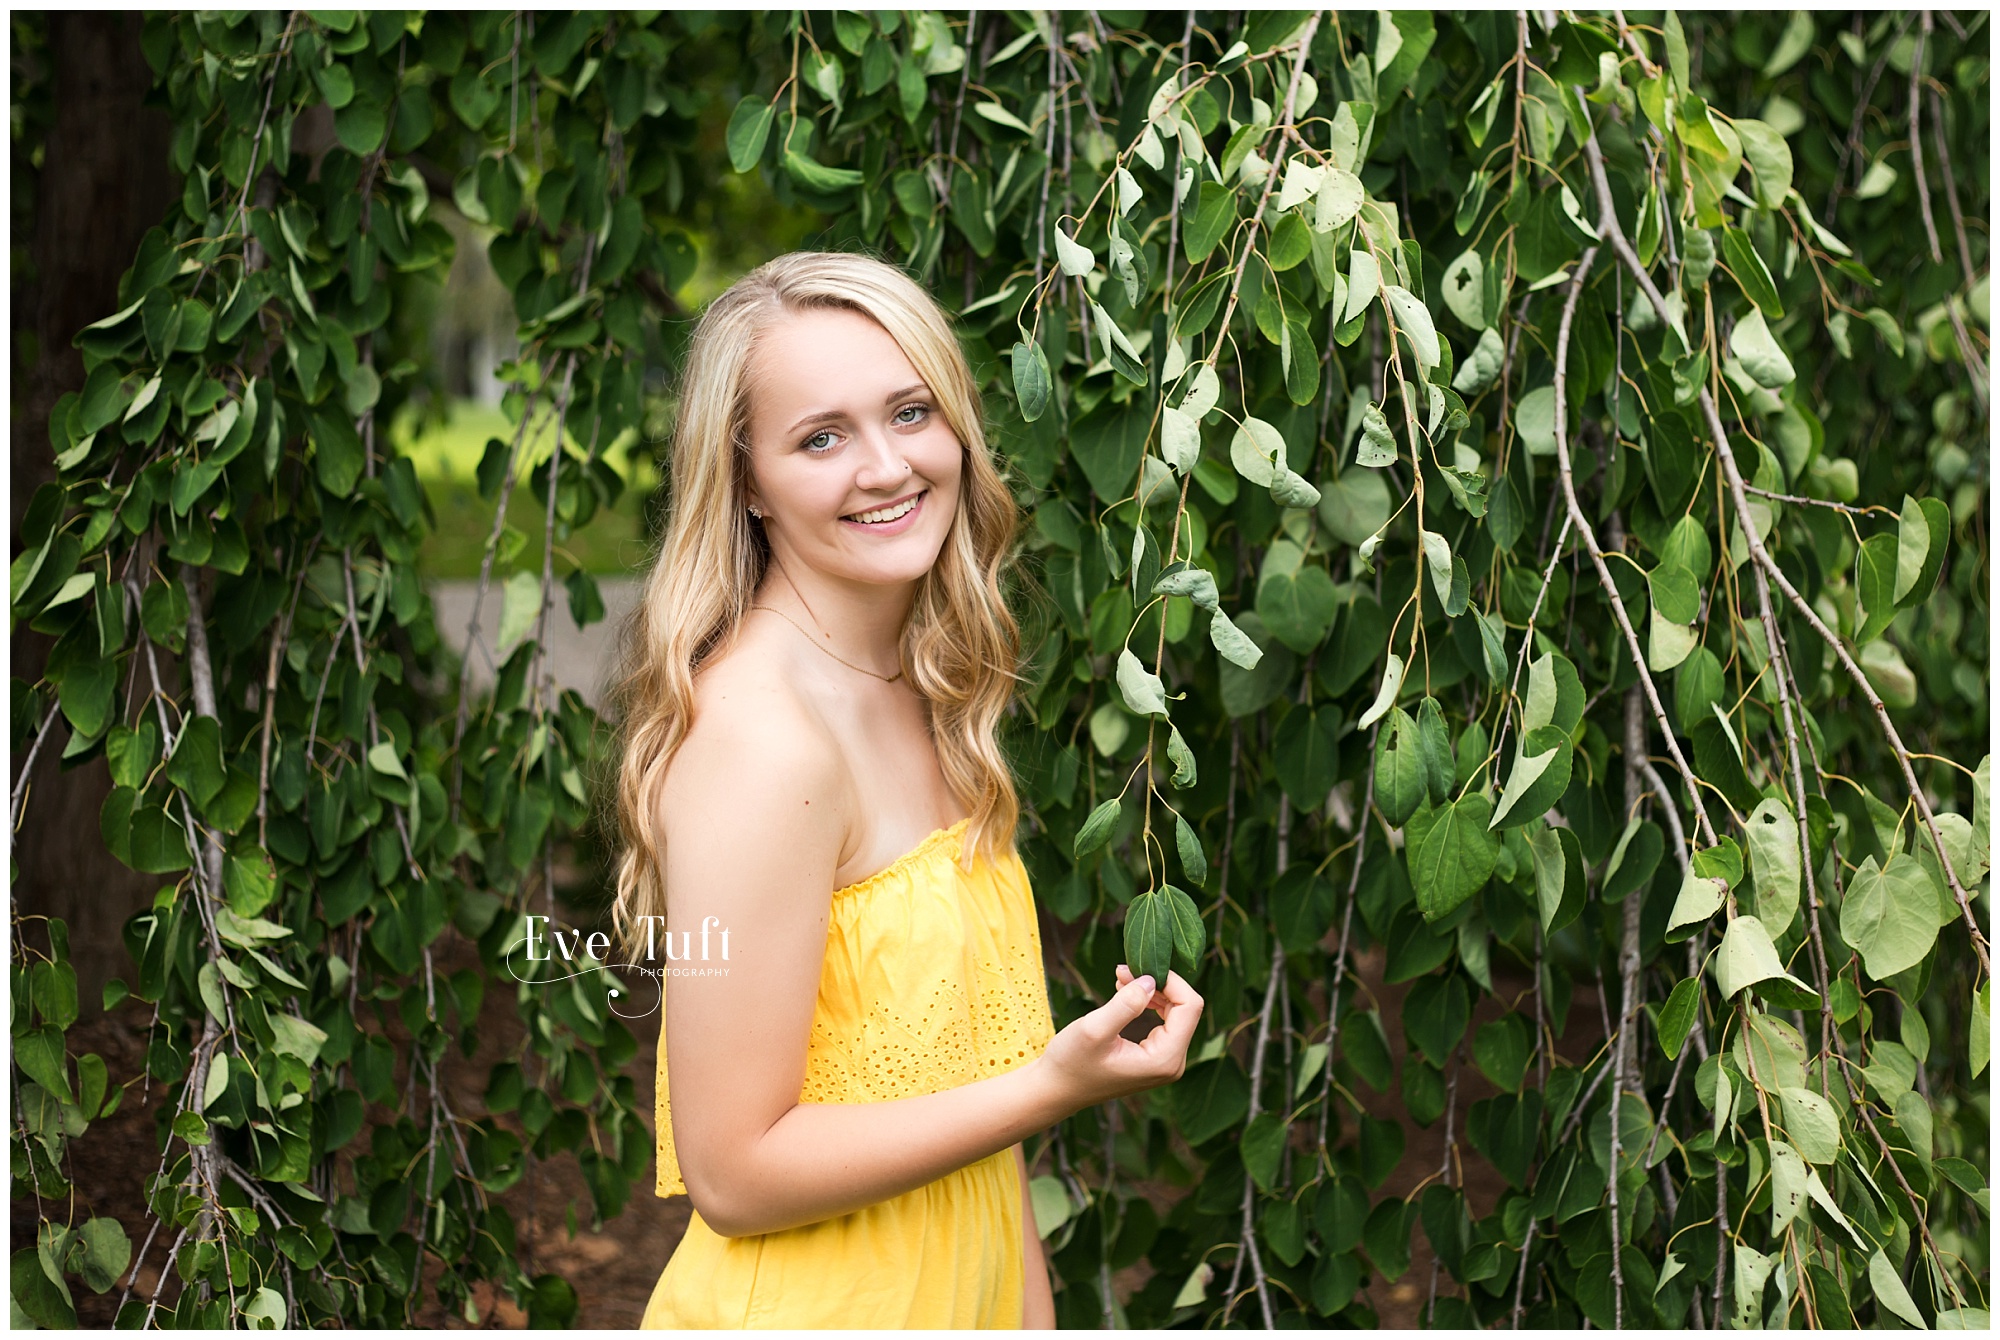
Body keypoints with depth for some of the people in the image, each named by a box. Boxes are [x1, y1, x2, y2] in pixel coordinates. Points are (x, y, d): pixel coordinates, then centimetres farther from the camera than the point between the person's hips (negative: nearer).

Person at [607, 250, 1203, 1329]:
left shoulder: (923, 694, 1)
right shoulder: (759, 735, -24)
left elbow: (962, 1059, 7)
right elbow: (734, 1173, -23)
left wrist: (1031, 1313, 3)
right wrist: (1053, 1086, -25)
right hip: (804, 1306, -7)